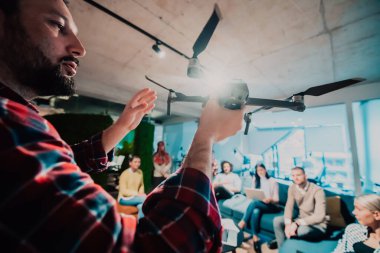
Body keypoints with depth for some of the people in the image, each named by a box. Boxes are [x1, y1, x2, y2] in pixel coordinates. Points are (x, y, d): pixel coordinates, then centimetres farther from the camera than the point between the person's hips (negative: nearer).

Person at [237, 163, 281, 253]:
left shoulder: (273, 181, -1)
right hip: (258, 205, 3)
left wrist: (270, 200, -25)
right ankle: (255, 237, -27)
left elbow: (276, 199, -4)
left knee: (254, 202, -34)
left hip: (271, 206, -3)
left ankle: (242, 223, -25)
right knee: (255, 211, -35)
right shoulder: (255, 180, 10)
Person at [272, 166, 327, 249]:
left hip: (318, 225, -5)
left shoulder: (317, 190, -24)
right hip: (301, 220, 6)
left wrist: (297, 223, -35)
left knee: (303, 230, -37)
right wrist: (288, 223, -26)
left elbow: (319, 216, -30)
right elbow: (289, 207, -7)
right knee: (277, 221, -12)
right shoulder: (292, 188, -6)